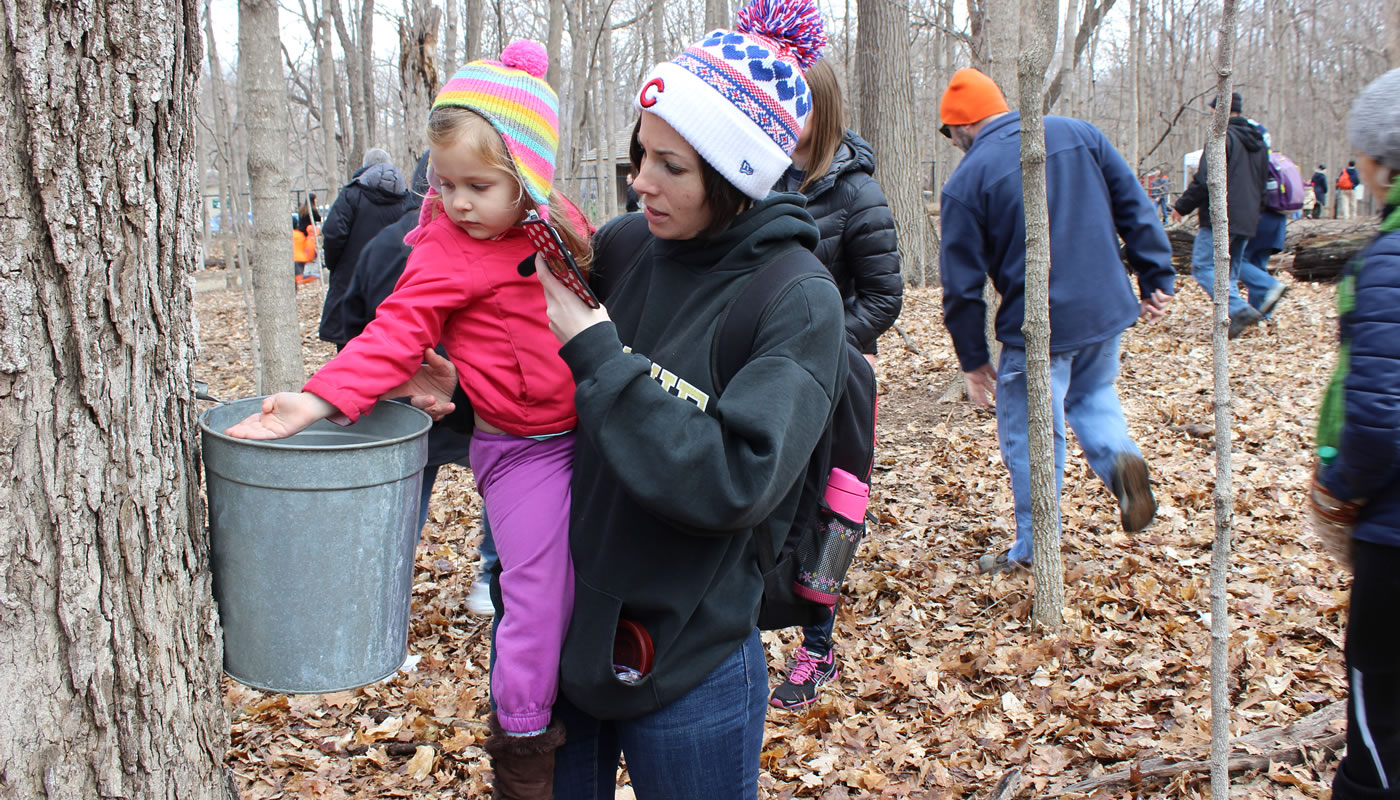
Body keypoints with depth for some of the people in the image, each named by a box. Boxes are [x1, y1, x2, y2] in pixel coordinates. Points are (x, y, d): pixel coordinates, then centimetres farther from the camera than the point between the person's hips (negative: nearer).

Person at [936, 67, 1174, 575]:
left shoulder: (967, 180, -8)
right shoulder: (1079, 133, 5)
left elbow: (962, 285, -7)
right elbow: (1135, 209, 6)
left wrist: (973, 359, 2)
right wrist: (1157, 280, 10)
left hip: (1037, 327, -5)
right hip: (1107, 310, 5)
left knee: (1031, 437, 7)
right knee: (1093, 395, 29)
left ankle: (1033, 551, 16)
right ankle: (1118, 457, 1)